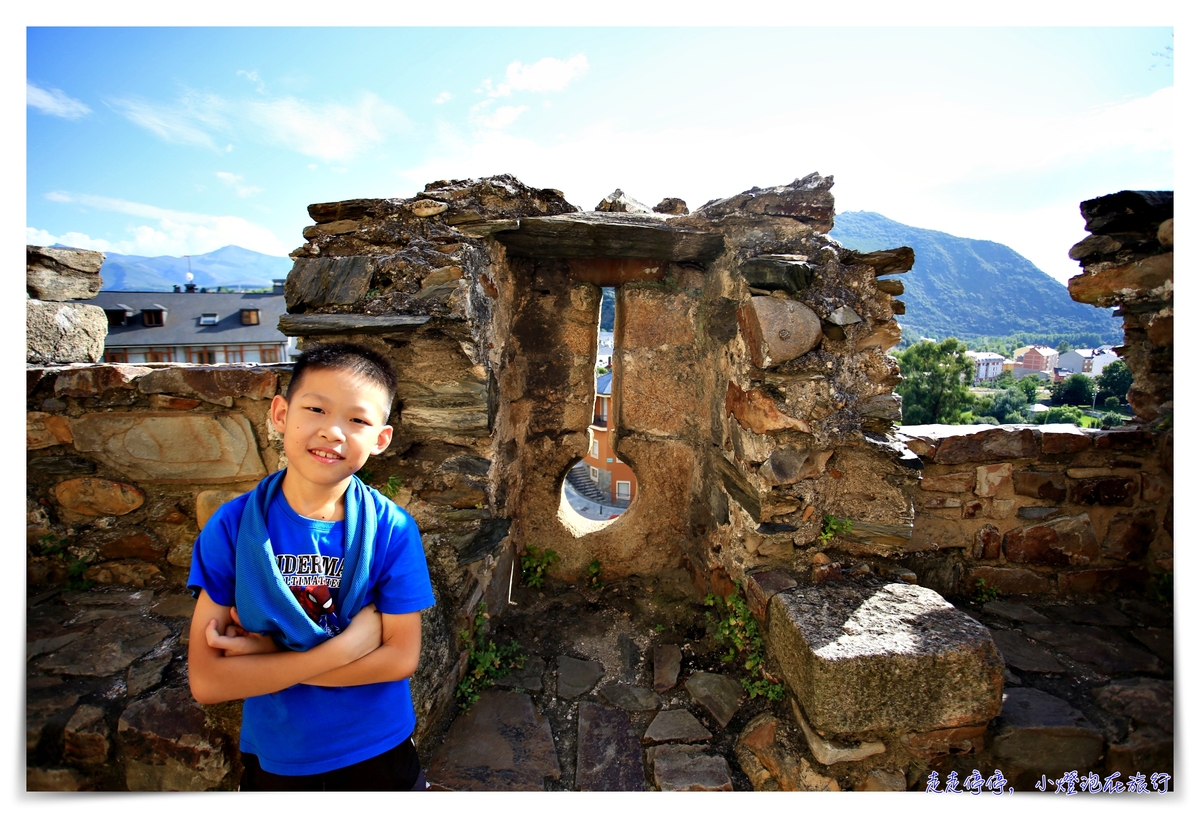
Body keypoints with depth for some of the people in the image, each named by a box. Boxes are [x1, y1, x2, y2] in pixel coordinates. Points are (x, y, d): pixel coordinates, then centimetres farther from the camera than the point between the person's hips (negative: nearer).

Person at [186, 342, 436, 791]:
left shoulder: (391, 528, -20)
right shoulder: (231, 526, -16)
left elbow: (400, 658, -18)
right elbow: (206, 681, -16)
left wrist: (266, 654, -20)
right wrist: (347, 645, -25)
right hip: (274, 760, 1)